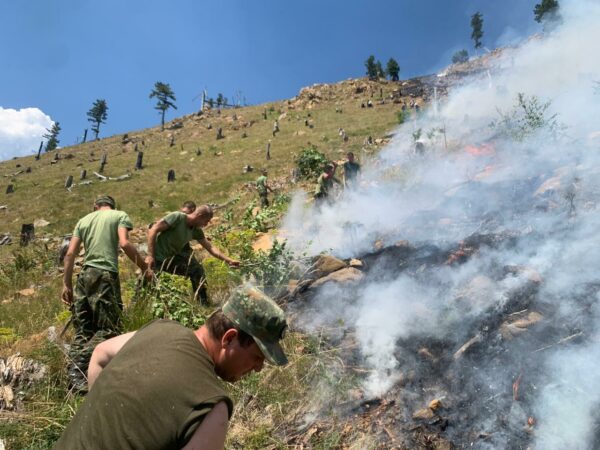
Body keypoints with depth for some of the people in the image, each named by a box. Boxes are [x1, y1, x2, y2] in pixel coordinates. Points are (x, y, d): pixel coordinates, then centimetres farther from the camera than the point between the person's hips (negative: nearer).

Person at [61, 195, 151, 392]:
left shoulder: (83, 220, 20)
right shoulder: (120, 215, 7)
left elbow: (70, 254, 12)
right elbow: (124, 244, -10)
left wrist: (66, 284, 16)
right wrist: (145, 268, -5)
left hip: (84, 276, 6)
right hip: (105, 275, -6)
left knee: (83, 331, 12)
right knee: (109, 328, -3)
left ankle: (74, 371, 5)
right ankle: (79, 367, -18)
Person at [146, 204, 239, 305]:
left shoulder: (196, 230, -1)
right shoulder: (177, 217, -20)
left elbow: (210, 247, 6)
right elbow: (153, 230, -21)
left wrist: (228, 260, 2)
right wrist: (150, 255, -24)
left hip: (172, 258, 6)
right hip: (158, 258, -6)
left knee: (197, 270, 3)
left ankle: (204, 304, 13)